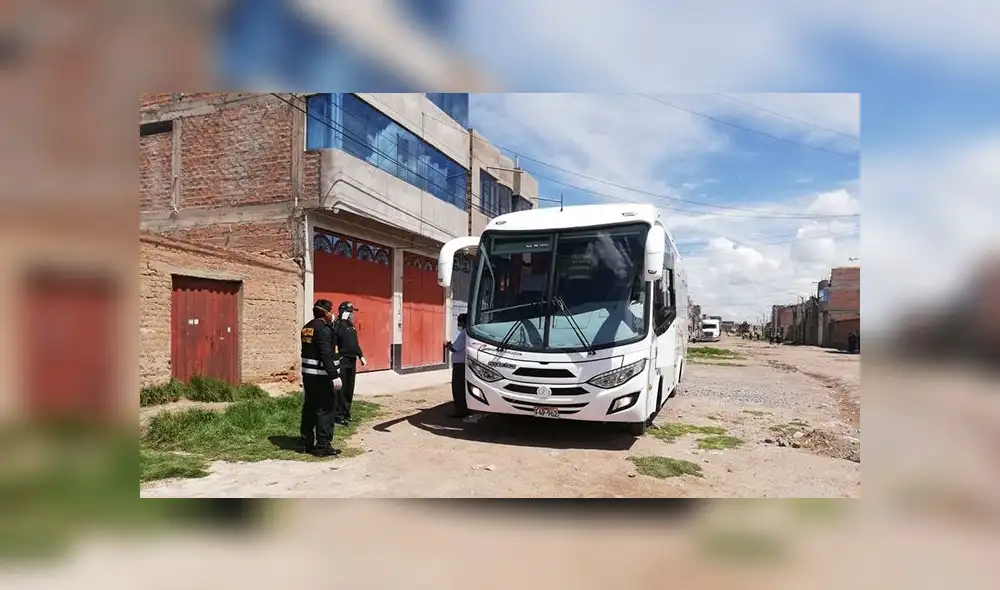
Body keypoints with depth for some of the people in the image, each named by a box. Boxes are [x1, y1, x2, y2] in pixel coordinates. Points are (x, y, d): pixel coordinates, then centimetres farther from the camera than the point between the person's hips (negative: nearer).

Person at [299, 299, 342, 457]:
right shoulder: (324, 329, -16)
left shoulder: (307, 328, 11)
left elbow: (308, 350, 14)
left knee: (309, 408, 15)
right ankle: (323, 446, 2)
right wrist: (335, 375, -23)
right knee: (325, 410, -2)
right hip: (322, 376, -9)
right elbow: (327, 355, -23)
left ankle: (305, 442, 23)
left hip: (308, 374, 9)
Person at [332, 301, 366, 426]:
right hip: (342, 361, -9)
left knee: (349, 389, 13)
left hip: (352, 361, 9)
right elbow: (333, 344, -18)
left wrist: (361, 356, 22)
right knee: (341, 389, -6)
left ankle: (346, 413, 22)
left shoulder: (351, 327, 17)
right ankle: (338, 415, -1)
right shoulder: (337, 325, -11)